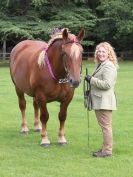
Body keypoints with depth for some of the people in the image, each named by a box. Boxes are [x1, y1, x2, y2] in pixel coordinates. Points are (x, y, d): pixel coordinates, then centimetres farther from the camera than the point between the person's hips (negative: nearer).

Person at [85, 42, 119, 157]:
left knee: (106, 126, -6)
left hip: (105, 102, -11)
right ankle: (105, 148, 26)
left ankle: (107, 150, -1)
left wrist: (92, 80, -18)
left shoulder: (108, 66, -16)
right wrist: (91, 89, 13)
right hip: (100, 101, 11)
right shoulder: (101, 65, 17)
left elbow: (107, 84, -24)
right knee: (104, 126, 17)